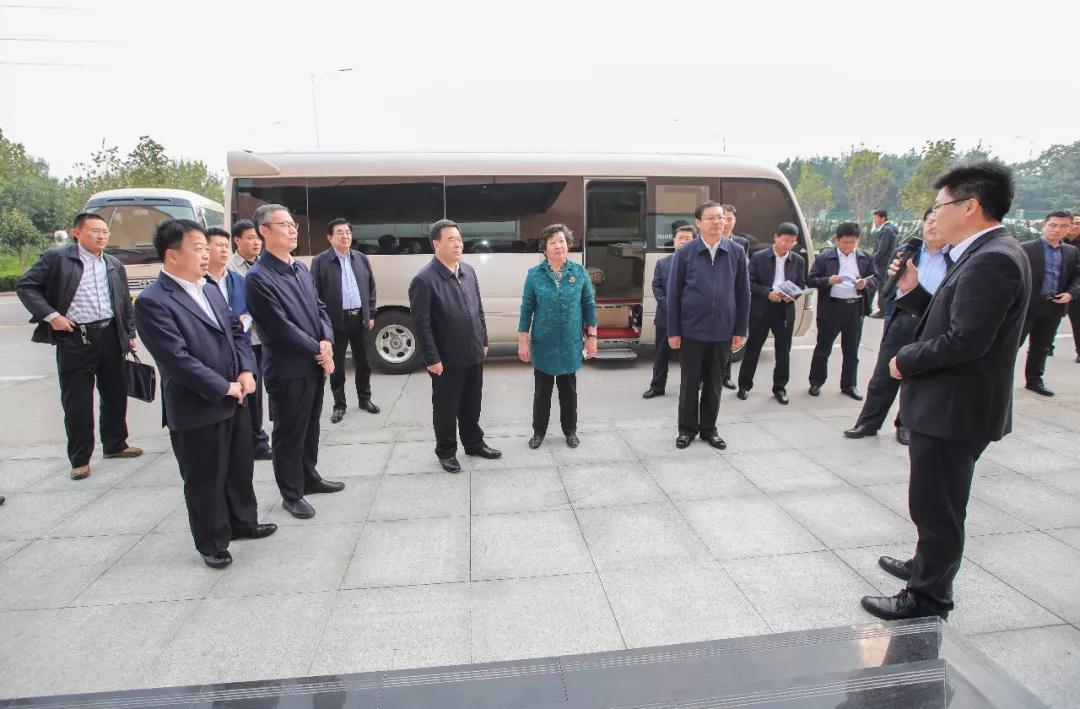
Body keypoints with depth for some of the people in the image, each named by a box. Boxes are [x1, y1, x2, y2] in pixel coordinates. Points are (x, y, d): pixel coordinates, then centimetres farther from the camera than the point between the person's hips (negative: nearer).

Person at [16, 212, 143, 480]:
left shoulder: (115, 265, 11)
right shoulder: (56, 258, -4)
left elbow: (125, 302, 16)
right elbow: (25, 285, -3)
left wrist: (130, 334, 11)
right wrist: (50, 315, -12)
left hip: (110, 336, 5)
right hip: (75, 339, -4)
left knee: (115, 395, 13)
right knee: (76, 402, 2)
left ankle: (115, 444, 30)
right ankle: (80, 459, 14)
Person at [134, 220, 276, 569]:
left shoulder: (211, 287, 8)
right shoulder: (152, 301, -16)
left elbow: (236, 331, 12)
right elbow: (177, 359, -21)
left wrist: (246, 371, -3)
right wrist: (224, 388, -17)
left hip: (234, 400, 7)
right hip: (196, 409, -7)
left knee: (240, 468, 21)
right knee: (205, 480, 8)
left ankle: (243, 521, 41)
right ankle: (212, 543, 27)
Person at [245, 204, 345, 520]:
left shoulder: (301, 269, 10)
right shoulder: (258, 277, -16)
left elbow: (320, 309, 11)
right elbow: (281, 327, -19)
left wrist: (327, 342, -7)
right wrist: (318, 351, -12)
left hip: (314, 364, 8)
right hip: (287, 370, -7)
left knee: (310, 428, 20)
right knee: (289, 433, 6)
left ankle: (309, 478, 37)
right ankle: (291, 494, 21)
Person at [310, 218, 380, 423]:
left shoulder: (361, 258, 8)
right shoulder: (320, 261, -5)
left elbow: (371, 288, 13)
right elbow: (315, 293, -6)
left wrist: (371, 314, 8)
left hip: (360, 318, 4)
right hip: (335, 320, -4)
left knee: (363, 362, 14)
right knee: (337, 365, 5)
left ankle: (364, 399, 28)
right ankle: (339, 405, 17)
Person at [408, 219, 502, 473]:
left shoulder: (468, 271, 6)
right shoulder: (424, 280, -16)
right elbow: (421, 324, -16)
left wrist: (483, 342, 14)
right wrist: (432, 359, -16)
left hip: (473, 355, 6)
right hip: (447, 360, -6)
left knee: (472, 404, 19)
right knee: (446, 408, 9)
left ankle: (474, 443, 37)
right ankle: (446, 452, 27)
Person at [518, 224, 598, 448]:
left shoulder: (580, 272, -2)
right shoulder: (534, 274, -5)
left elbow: (589, 305, 2)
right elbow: (527, 308, -3)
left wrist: (591, 337, -1)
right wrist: (523, 341, -5)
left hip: (570, 343, 1)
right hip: (543, 343, -1)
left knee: (569, 390, 14)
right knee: (541, 391, 10)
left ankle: (570, 431, 30)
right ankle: (539, 431, 26)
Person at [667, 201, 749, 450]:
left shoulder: (737, 252, 2)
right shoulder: (684, 253, -3)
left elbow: (743, 293, 5)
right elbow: (673, 294, -2)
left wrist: (740, 330, 2)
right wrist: (673, 331, -5)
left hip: (723, 331, 2)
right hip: (692, 330, -2)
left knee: (714, 383, 12)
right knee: (690, 383, 8)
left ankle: (709, 428, 27)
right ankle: (687, 428, 23)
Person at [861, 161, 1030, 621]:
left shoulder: (993, 259, -21)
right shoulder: (986, 255, 11)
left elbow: (966, 339, -27)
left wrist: (907, 360, -14)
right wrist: (912, 290, 2)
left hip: (953, 409, -10)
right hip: (948, 405, 10)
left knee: (937, 510, 4)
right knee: (935, 506, 25)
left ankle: (926, 602, 20)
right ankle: (927, 567, 45)